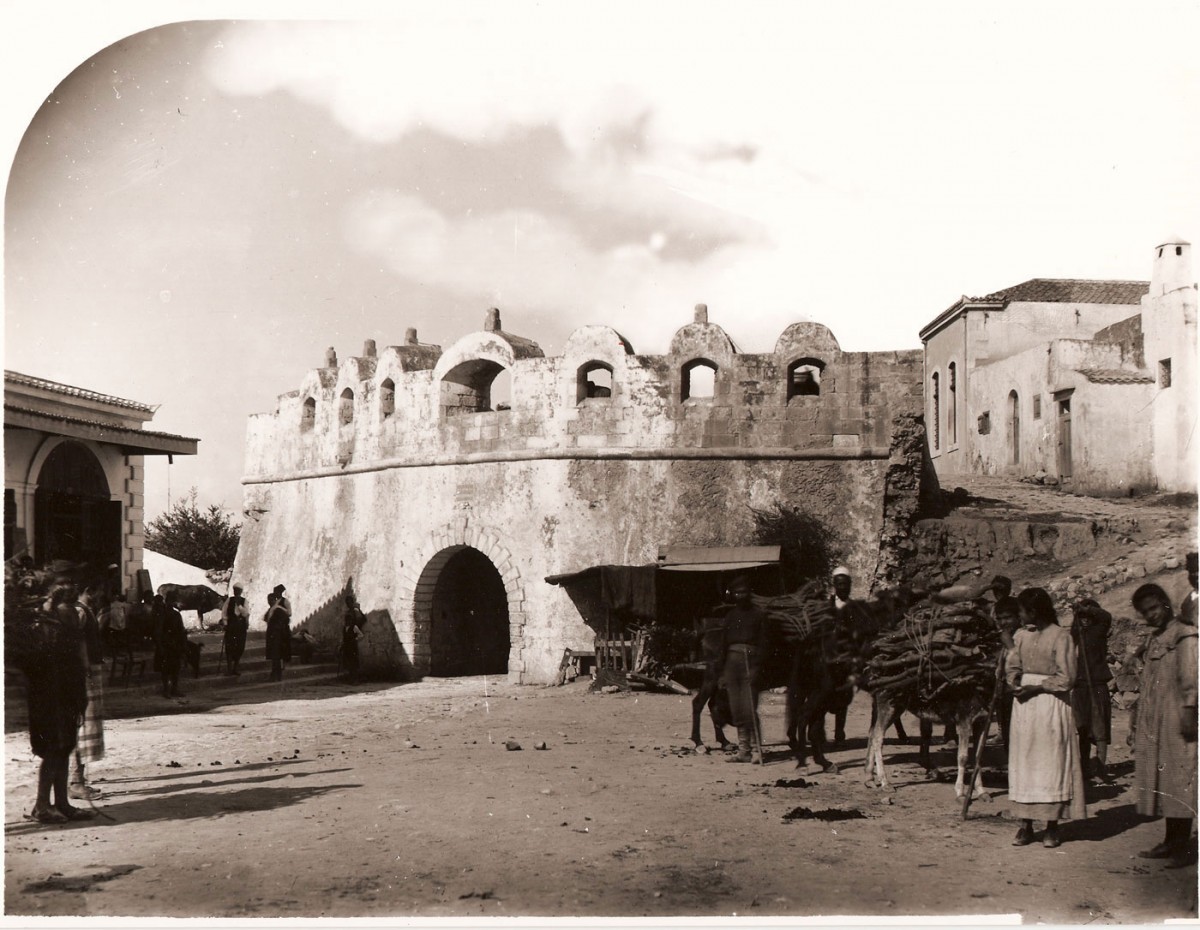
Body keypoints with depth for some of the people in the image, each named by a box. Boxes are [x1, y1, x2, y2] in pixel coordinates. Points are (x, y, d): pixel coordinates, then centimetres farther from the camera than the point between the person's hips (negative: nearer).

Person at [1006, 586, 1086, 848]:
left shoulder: (1060, 637, -9)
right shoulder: (1021, 636, 9)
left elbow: (1066, 679, -11)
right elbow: (1012, 666, 15)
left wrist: (1036, 687, -15)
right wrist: (1015, 684, -5)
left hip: (1050, 705, -6)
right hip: (1024, 704, 6)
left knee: (1051, 764, -1)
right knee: (1023, 763, 4)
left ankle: (1052, 826, 6)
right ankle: (1026, 824, 9)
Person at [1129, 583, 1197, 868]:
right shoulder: (1153, 640, 18)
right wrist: (1136, 724, 18)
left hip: (1175, 719, -8)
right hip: (1152, 724, 8)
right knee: (1160, 782, 10)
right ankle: (1172, 841, 16)